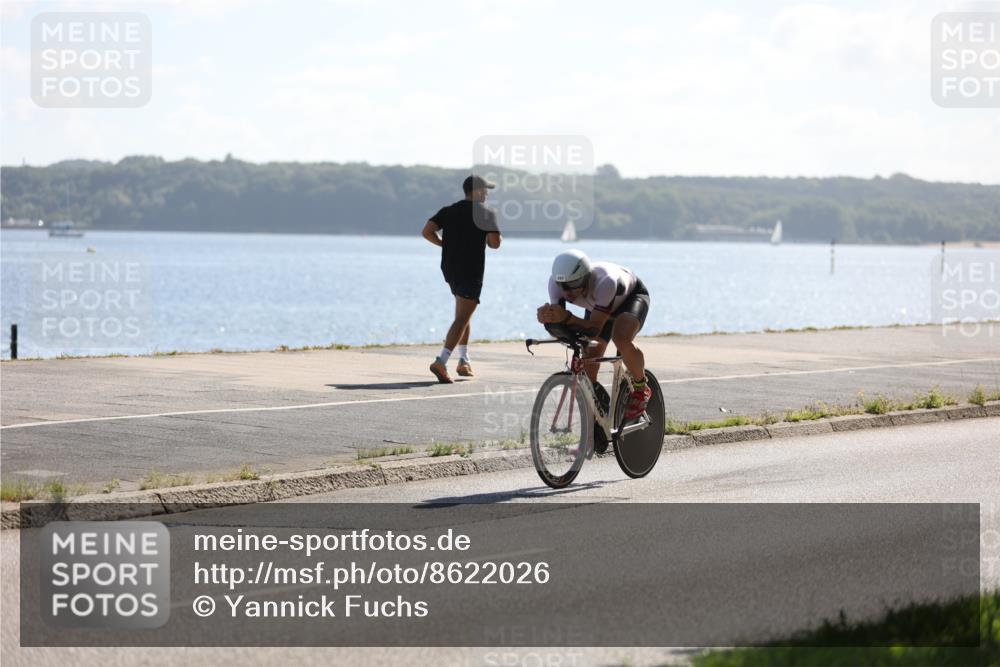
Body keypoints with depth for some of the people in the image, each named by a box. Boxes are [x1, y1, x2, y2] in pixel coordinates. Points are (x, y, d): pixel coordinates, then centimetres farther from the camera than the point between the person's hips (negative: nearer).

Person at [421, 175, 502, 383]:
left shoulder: (448, 211, 8)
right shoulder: (486, 213, -6)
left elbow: (427, 231, -3)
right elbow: (495, 243, -14)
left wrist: (444, 244, 11)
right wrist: (485, 238, 9)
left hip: (449, 268, 6)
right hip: (471, 271, -6)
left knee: (464, 313, 23)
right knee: (462, 319, -9)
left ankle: (464, 360, 22)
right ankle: (441, 362, -24)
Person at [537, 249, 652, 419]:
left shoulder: (604, 282, -46)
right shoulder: (557, 281, -32)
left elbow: (594, 329, -47)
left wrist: (567, 318, -63)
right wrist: (548, 317, -56)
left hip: (631, 295, -5)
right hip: (596, 305, 5)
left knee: (622, 340, -34)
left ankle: (641, 389, -8)